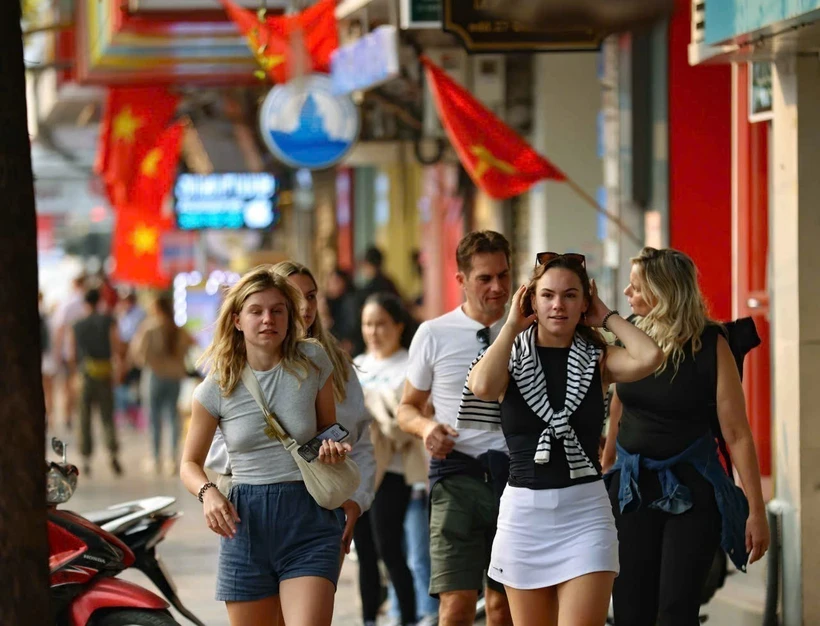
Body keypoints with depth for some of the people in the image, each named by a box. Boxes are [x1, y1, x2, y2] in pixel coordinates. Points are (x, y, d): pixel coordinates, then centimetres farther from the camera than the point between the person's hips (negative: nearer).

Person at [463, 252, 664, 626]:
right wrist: (511, 326, -6)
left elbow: (649, 357, -17)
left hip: (586, 512, -1)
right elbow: (482, 386, -19)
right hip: (524, 513, 1)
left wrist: (607, 318, -2)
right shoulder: (512, 357, 4)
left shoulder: (597, 360, 4)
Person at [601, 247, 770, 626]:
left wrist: (757, 511, -13)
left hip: (691, 490, -4)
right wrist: (604, 467, 18)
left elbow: (737, 434, -12)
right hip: (632, 487, 4)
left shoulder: (710, 346, -12)